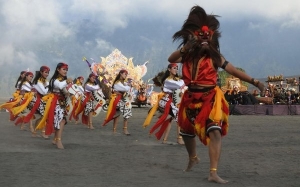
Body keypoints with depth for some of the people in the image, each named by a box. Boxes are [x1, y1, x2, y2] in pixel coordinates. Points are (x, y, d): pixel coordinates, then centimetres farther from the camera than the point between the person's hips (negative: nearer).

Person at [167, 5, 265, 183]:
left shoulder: (215, 57, -8)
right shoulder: (187, 56, 0)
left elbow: (234, 71, -13)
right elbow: (171, 59, -16)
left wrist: (255, 81, -23)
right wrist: (185, 48, -31)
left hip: (211, 98, -4)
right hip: (191, 98, 4)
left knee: (214, 132, -24)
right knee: (187, 132, 22)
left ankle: (213, 173, -25)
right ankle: (193, 158, 53)